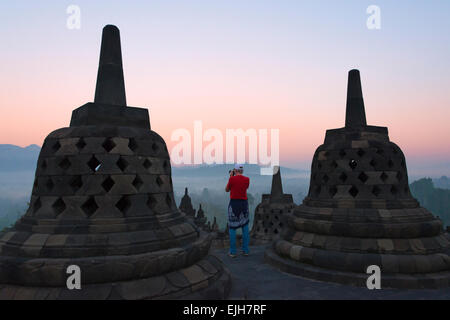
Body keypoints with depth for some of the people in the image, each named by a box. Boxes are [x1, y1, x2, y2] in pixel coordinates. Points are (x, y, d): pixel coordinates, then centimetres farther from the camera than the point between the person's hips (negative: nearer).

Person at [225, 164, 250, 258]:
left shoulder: (232, 179, -10)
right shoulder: (247, 179, 1)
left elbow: (227, 190, 4)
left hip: (234, 203, -3)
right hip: (244, 203, 4)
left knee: (232, 228, 4)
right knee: (245, 228, 13)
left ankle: (232, 252, 4)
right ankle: (245, 250, 13)